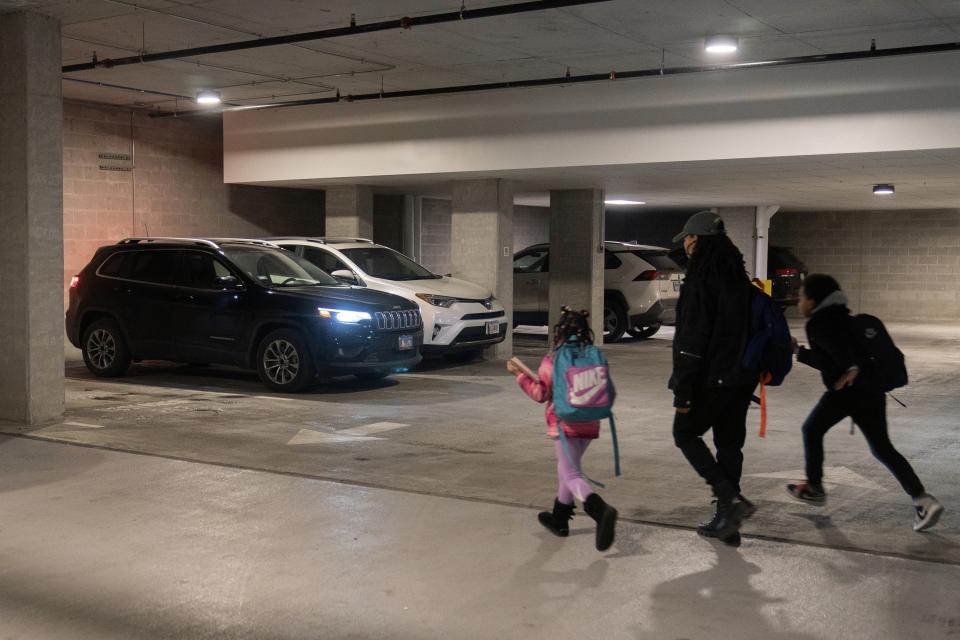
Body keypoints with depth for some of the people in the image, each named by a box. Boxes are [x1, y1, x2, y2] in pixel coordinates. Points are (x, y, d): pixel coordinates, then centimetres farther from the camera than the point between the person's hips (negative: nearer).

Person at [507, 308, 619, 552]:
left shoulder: (552, 361, -11)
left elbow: (541, 394, -8)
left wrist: (520, 375, 2)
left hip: (564, 424, -6)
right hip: (589, 424, 6)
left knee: (571, 475, -6)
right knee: (566, 467, 22)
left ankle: (601, 510, -31)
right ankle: (559, 518, 32)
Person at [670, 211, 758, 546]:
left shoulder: (700, 279, -16)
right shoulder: (739, 278, 11)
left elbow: (692, 339, -20)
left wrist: (683, 389, -17)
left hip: (711, 380, -8)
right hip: (741, 378, 8)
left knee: (686, 434, 10)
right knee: (729, 444, 13)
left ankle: (731, 499, -5)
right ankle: (726, 520, 20)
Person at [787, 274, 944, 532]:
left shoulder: (818, 323, -2)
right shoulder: (838, 318, 25)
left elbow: (838, 347, -23)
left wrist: (851, 368, -35)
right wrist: (799, 351, 38)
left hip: (845, 390, -8)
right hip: (872, 390, 8)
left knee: (812, 431, 14)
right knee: (882, 448, 7)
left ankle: (814, 488, 21)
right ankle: (923, 500, -5)